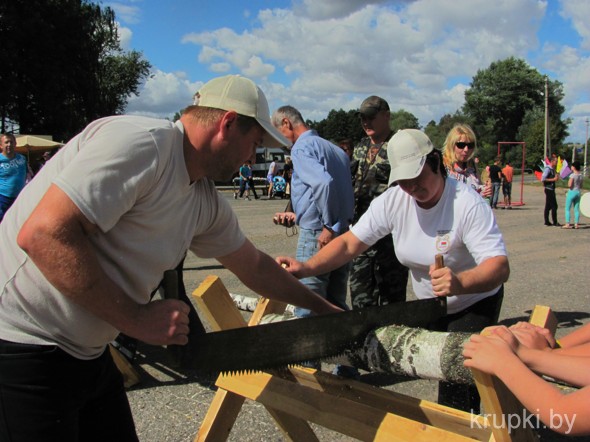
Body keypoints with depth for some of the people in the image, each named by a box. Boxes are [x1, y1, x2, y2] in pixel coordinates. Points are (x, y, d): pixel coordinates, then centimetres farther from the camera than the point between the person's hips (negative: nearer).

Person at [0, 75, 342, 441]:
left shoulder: (206, 203, 6)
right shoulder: (141, 142, -22)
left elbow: (255, 266, 19)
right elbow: (42, 233, -29)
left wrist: (324, 308, 26)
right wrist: (135, 318, -23)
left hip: (87, 353, 9)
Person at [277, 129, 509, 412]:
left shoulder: (468, 204, -28)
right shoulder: (393, 200, -15)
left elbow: (499, 265, -35)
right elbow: (350, 243, -16)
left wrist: (459, 283, -57)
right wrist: (306, 267, -32)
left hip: (476, 302, -5)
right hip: (428, 305, 5)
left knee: (457, 392, -16)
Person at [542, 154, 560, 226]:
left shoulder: (552, 169, 15)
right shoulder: (548, 169, -15)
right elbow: (542, 179, -23)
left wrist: (556, 177, 8)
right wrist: (553, 179, -19)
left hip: (551, 189, 10)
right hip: (549, 189, -10)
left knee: (548, 206, 10)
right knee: (554, 206, -7)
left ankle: (547, 222, 14)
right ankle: (555, 222, -2)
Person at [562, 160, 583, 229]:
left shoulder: (572, 175, -16)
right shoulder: (581, 176, 6)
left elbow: (569, 185, -19)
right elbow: (581, 186, 11)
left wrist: (568, 181, -2)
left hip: (572, 192, -7)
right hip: (578, 192, 7)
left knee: (567, 209, 0)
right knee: (576, 209, 10)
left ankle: (567, 224, -4)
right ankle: (576, 224, 11)